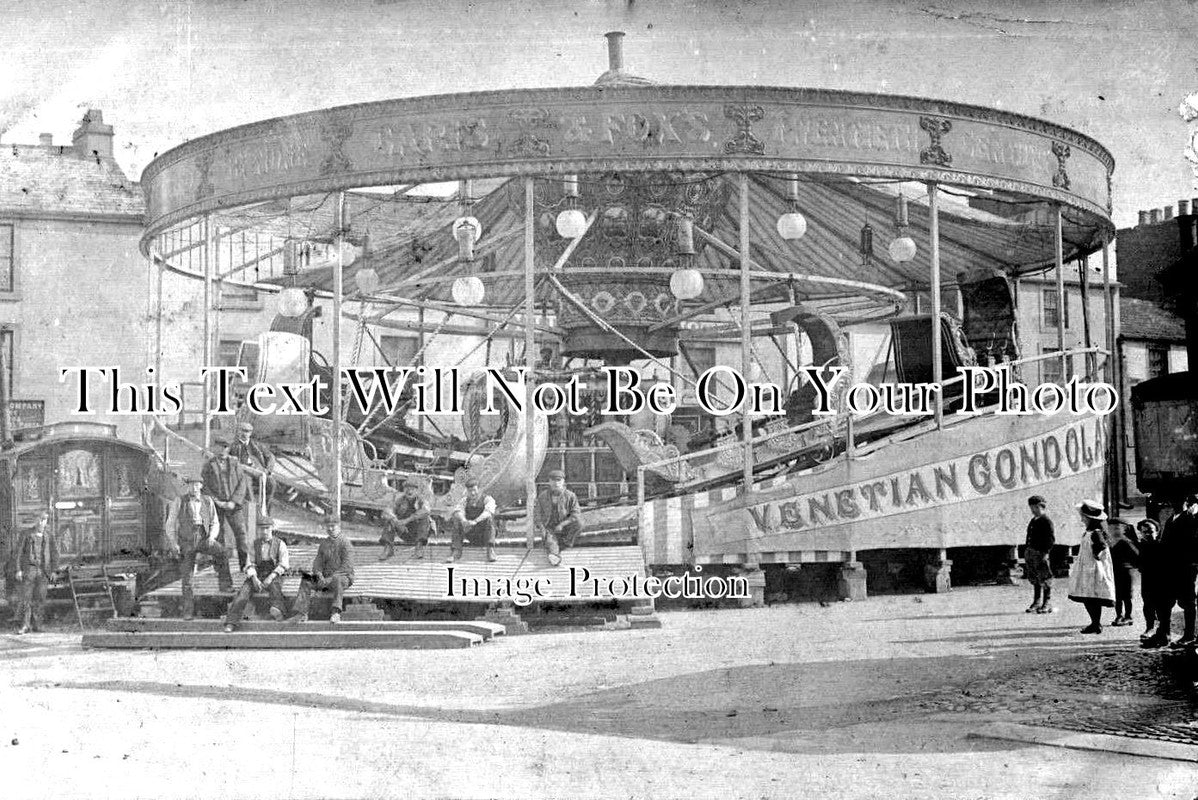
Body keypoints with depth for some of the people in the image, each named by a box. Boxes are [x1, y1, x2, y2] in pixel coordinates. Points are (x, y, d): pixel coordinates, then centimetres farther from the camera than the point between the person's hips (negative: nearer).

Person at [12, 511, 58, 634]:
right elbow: (18, 552, -1)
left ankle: (36, 624, 10)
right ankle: (25, 625, -7)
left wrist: (53, 571, 5)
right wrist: (18, 570, -8)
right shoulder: (27, 534, 0)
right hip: (29, 569, -2)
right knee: (26, 597, -7)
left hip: (43, 571, 2)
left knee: (40, 598, 1)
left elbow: (54, 554, 12)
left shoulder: (48, 536, 7)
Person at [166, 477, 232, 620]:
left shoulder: (208, 501, 5)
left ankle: (225, 584, -21)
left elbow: (215, 523, 11)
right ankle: (188, 610, 8)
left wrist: (211, 537, -9)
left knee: (221, 552, -30)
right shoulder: (180, 502, -1)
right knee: (186, 577, -1)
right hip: (186, 541, -1)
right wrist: (173, 544, -7)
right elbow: (170, 524, 3)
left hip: (204, 539, 1)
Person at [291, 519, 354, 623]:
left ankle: (336, 613, -50)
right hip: (326, 578, 6)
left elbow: (347, 566, -14)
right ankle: (302, 613, -23)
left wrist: (332, 576, -23)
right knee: (306, 581, -16)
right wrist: (319, 575, -12)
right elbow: (318, 562, 11)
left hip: (344, 577, -6)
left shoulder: (345, 543, -4)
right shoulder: (323, 544, 16)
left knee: (337, 579, -40)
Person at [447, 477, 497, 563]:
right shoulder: (465, 500, 8)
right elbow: (458, 511, -12)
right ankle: (456, 552, -21)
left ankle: (491, 551, -33)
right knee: (454, 518, -18)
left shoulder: (488, 499, -4)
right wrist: (464, 521, -36)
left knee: (489, 518, -33)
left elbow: (488, 512, -26)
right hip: (471, 535, 3)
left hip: (484, 535, -3)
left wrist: (475, 521, -43)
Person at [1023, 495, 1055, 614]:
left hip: (1041, 553, -9)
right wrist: (1027, 550, 18)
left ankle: (1047, 604, 2)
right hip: (1031, 553, 9)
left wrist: (1046, 552, -18)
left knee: (1045, 579, -3)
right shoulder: (1032, 521, 16)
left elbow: (1051, 538, -13)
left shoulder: (1046, 521, -9)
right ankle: (1037, 602, 21)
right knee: (1034, 579, 13)